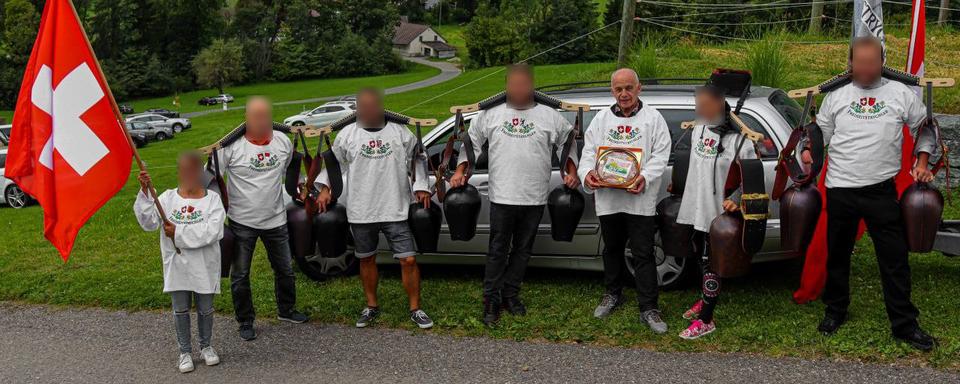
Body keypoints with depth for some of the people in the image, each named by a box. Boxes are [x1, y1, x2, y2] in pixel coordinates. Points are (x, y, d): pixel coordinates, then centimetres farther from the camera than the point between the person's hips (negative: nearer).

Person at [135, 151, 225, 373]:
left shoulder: (212, 199, -7)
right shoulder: (168, 198, 0)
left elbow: (212, 232, -19)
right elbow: (148, 222, -12)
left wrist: (179, 232, -20)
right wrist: (145, 193, -22)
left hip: (204, 267, -1)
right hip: (177, 266, 1)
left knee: (205, 309, 13)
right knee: (181, 310, 11)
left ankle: (206, 346, 33)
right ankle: (185, 351, 25)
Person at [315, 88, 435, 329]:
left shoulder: (400, 132, 2)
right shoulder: (347, 135, 2)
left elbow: (417, 160, 10)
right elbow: (333, 163, 11)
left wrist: (421, 187, 3)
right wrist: (324, 188, 0)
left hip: (396, 210, -1)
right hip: (361, 212, 1)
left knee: (408, 260, -3)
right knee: (367, 259, 15)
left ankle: (415, 309, 12)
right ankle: (371, 306, 33)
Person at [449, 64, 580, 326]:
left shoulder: (549, 116, 5)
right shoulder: (490, 114, 5)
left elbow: (567, 144, 13)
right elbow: (471, 143, 12)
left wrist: (571, 173, 1)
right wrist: (460, 172, 2)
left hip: (535, 198, 1)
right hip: (502, 196, -1)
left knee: (522, 250, 10)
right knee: (498, 250, 1)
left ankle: (510, 295, 23)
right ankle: (491, 300, 9)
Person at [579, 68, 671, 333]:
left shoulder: (653, 118, 2)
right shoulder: (602, 118, 12)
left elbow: (661, 155, -5)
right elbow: (589, 150, 6)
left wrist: (645, 177, -22)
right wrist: (587, 173, -15)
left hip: (640, 199, -4)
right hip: (607, 198, 4)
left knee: (643, 253, -3)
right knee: (612, 249, 18)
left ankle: (649, 307, 2)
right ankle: (613, 294, 35)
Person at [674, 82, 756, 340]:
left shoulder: (736, 139, -17)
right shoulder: (698, 129, 5)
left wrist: (738, 200, -27)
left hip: (717, 211, -7)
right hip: (696, 207, 7)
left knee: (710, 263, -2)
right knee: (701, 256, 22)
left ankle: (706, 320, 5)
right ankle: (705, 299, 42)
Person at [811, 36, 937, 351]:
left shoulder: (900, 93, 4)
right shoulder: (836, 95, 5)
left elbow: (925, 128, 14)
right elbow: (820, 134, 9)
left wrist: (922, 163, 4)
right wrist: (807, 158, -8)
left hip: (882, 191, -1)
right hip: (840, 191, 1)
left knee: (894, 259, 1)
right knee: (838, 254, 13)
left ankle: (905, 324, 11)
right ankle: (835, 311, 31)